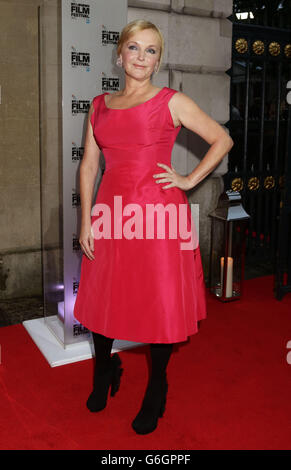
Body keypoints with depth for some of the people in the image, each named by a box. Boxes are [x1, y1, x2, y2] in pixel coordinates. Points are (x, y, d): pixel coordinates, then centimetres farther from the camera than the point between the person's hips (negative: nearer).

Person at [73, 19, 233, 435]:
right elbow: (88, 165, 9)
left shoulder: (173, 102, 1)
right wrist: (85, 220, 2)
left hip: (159, 213, -3)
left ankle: (156, 392, 26)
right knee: (103, 299, 13)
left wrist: (189, 180, -2)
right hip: (112, 214, 4)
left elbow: (223, 140, 6)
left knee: (160, 303, 4)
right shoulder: (100, 106, 11)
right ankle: (104, 374, 41)